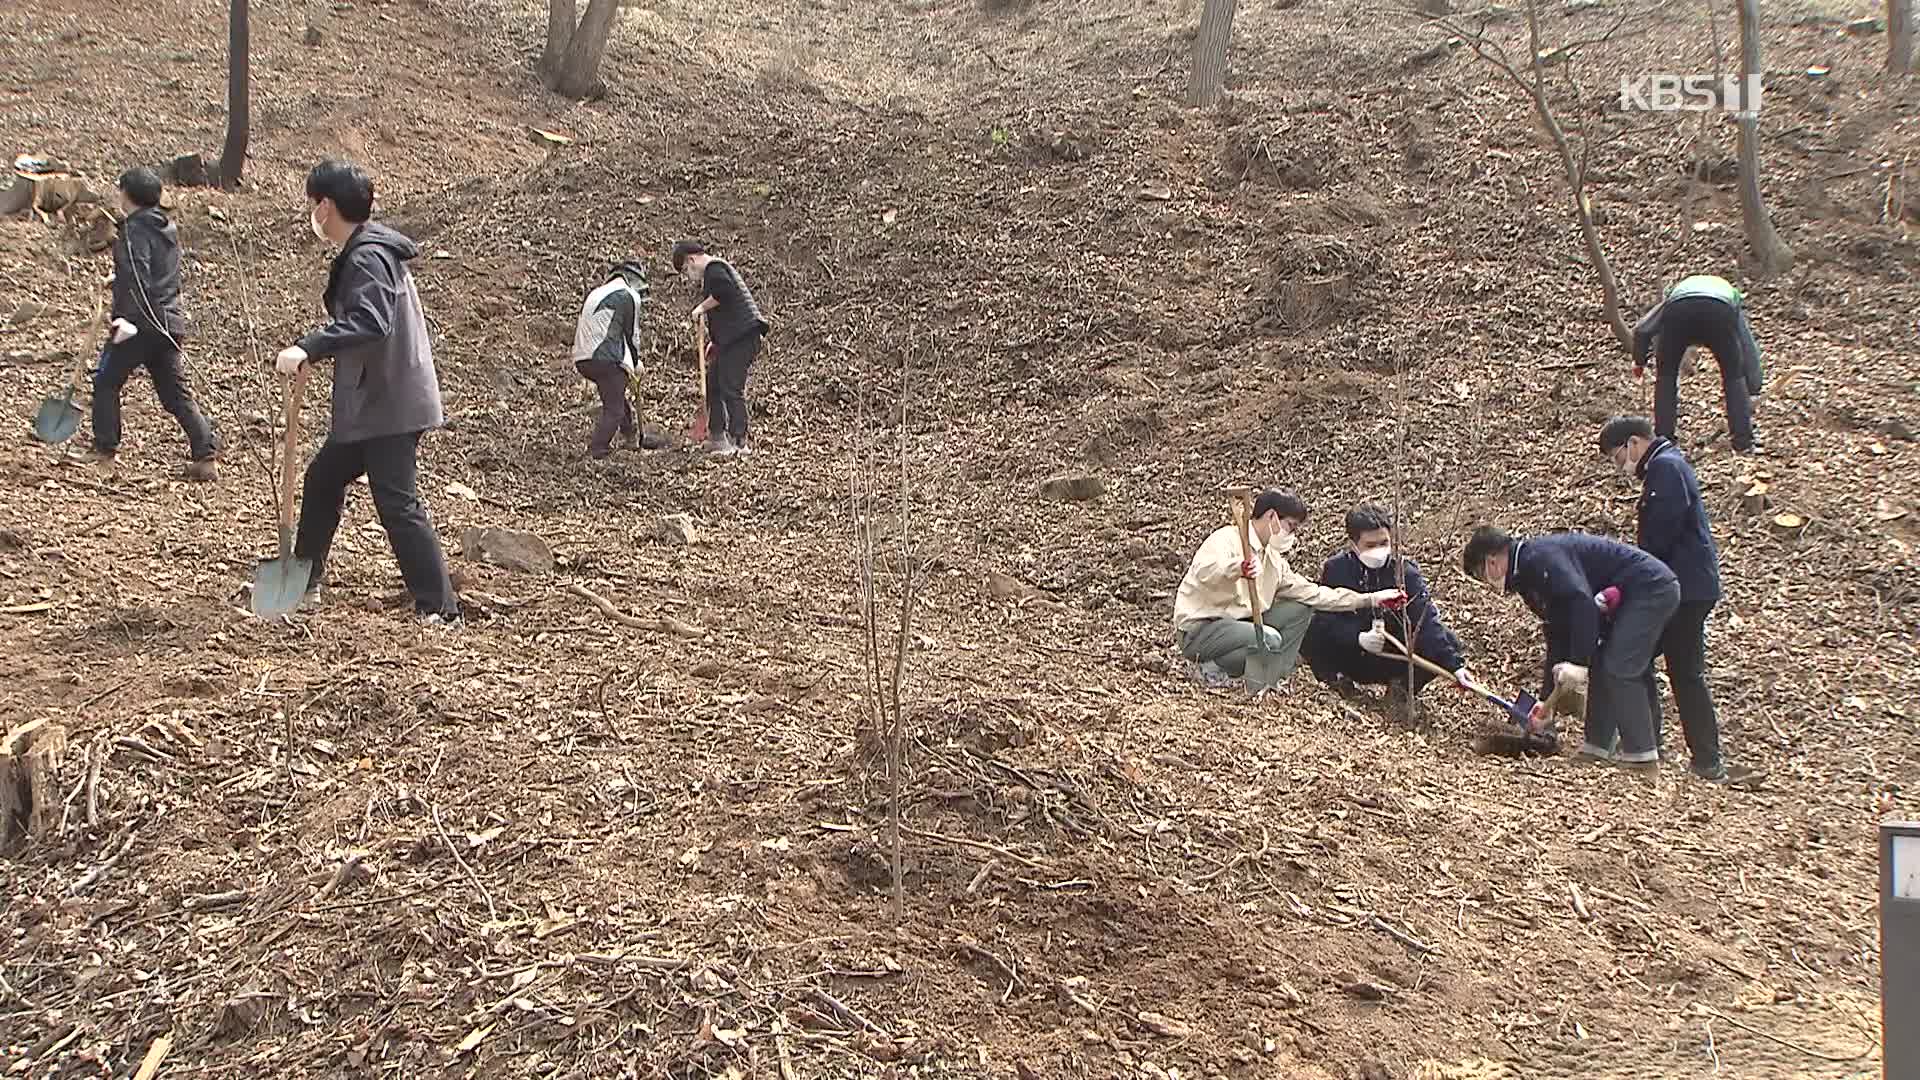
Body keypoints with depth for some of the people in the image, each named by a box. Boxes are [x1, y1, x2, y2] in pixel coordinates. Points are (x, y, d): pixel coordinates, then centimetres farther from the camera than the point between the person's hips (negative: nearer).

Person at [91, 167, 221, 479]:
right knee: (176, 392, 6)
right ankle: (206, 455, -2)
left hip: (139, 323, -7)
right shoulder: (168, 228, 16)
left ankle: (104, 449, 14)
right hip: (170, 322, 7)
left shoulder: (135, 229, -10)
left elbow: (137, 276, -23)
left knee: (106, 382, 10)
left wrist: (129, 317, -30)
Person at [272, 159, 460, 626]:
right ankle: (303, 582, 35)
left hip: (390, 408, -11)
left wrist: (309, 347, -39)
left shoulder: (367, 259, -18)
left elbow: (371, 322, -34)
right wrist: (313, 350, 22)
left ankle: (439, 609, -7)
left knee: (398, 506, -10)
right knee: (323, 479, 21)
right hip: (368, 405, 11)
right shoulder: (369, 252, 14)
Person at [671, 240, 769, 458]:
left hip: (741, 337, -11)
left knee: (731, 389, -9)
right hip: (732, 340, 11)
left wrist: (702, 307, -17)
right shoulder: (716, 270, 25)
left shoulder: (714, 269, -7)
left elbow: (723, 290, -31)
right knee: (713, 384, 14)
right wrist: (715, 343, 25)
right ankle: (717, 437, 20)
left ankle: (739, 442, -6)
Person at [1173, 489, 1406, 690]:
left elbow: (1314, 594, 14)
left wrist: (1370, 599, 9)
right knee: (1270, 640, -31)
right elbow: (1204, 571, -37)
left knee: (1299, 609, 3)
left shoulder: (1275, 561, 13)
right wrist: (1237, 569, -58)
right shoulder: (1227, 539, -15)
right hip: (1198, 630, -9)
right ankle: (1212, 667, -10)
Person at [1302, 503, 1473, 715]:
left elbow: (1427, 620, -22)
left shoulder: (1404, 571, -11)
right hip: (1349, 656, -1)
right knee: (1307, 630, -30)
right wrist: (1358, 638, -36)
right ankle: (1337, 678, -2)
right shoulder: (1335, 569, -10)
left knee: (1448, 642, -23)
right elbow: (1324, 618, -18)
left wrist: (1455, 665, -35)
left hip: (1392, 662, 1)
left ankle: (1402, 684, 0)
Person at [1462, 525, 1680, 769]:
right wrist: (1545, 700, 20)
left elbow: (1581, 601, -28)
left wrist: (1579, 662, -28)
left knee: (1619, 670, -12)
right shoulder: (1531, 575, 16)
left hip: (1652, 588, -11)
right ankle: (1598, 747, 15)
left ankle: (1641, 755, -6)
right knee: (1600, 668, 11)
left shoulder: (1541, 557, -15)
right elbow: (1558, 636, 20)